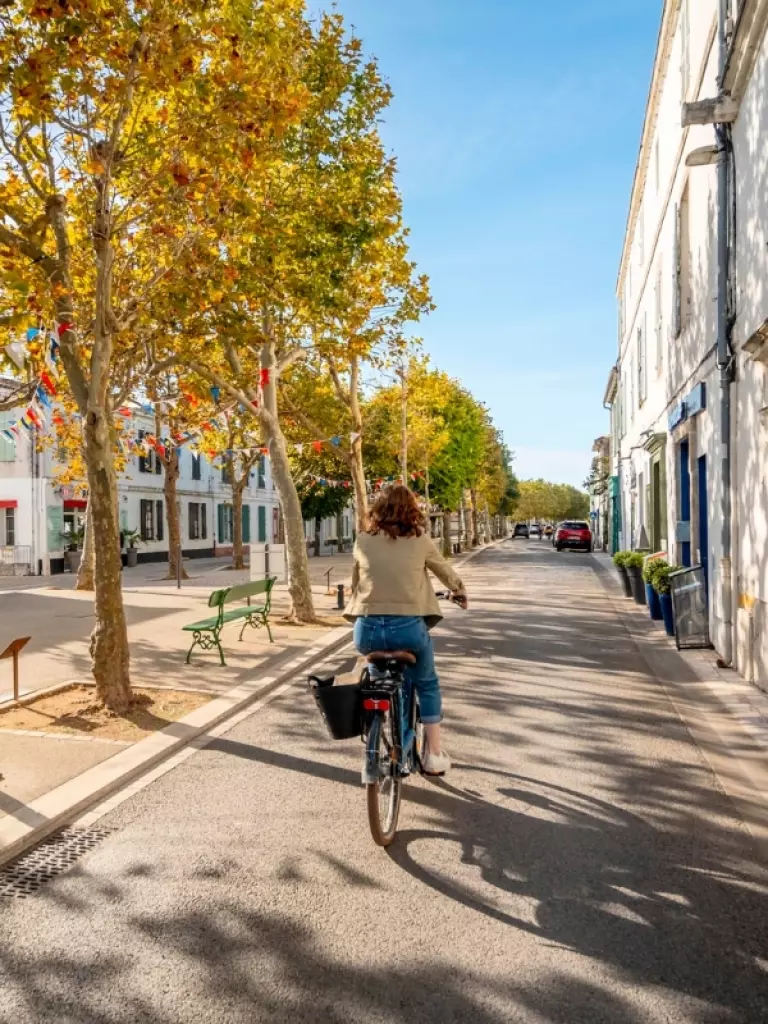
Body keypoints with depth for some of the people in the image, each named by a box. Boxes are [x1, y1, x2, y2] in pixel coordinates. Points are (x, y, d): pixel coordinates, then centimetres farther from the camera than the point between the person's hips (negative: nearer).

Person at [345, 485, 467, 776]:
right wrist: (460, 591, 39)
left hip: (367, 628, 2)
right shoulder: (420, 541, 2)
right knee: (427, 685, 25)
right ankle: (434, 755, 25)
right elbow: (446, 571, 18)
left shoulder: (362, 542, 7)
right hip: (408, 627, -2)